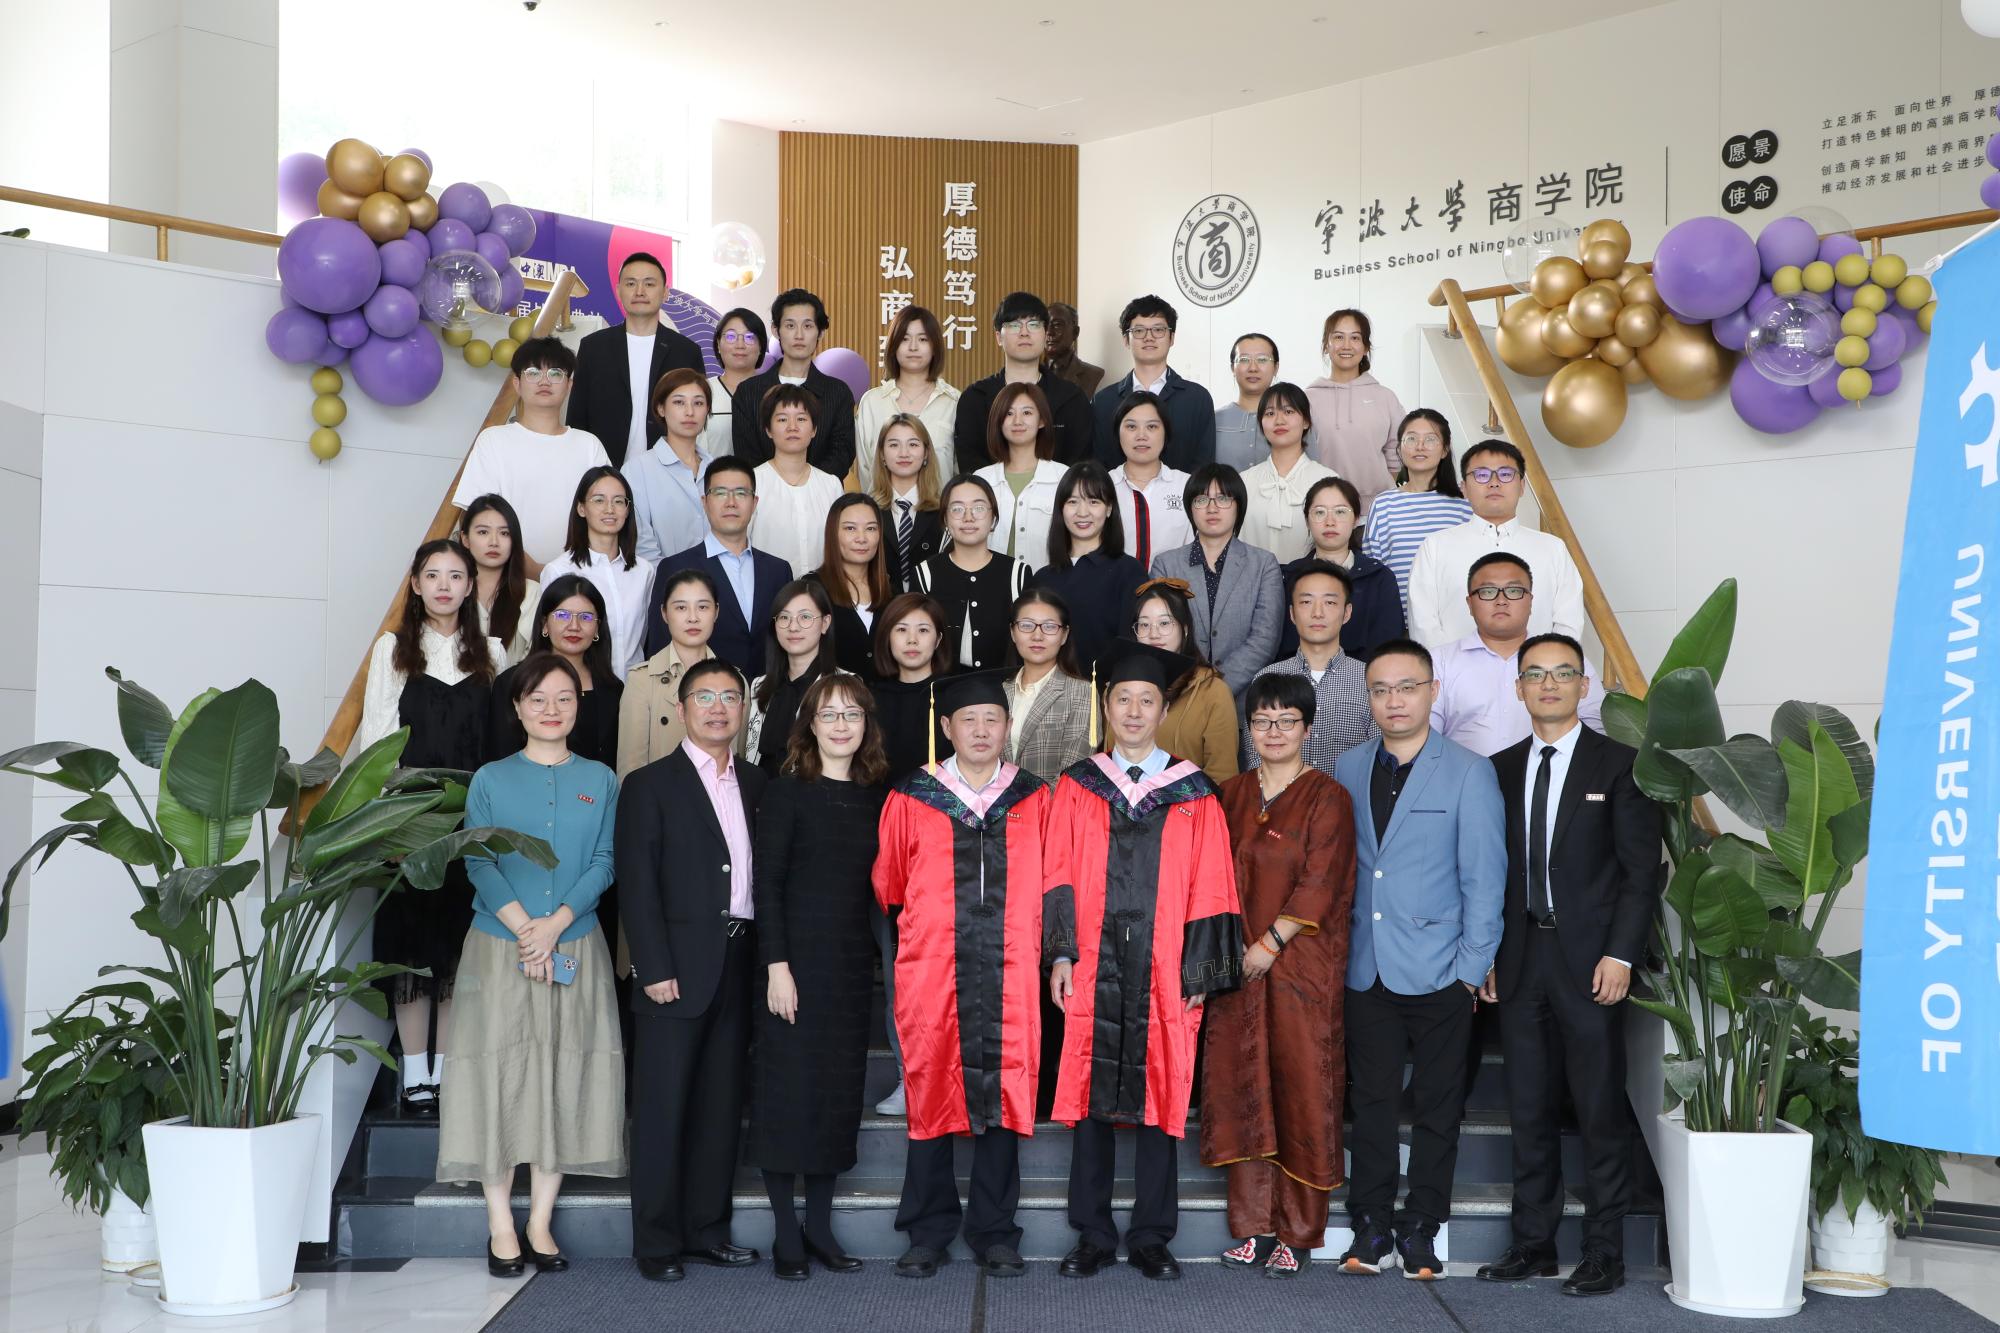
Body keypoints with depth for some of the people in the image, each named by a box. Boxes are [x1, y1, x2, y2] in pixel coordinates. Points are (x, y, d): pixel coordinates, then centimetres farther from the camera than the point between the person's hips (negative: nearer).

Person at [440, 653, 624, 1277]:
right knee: (500, 1073, -1)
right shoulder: (490, 780, 4)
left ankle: (541, 1222, 12)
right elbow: (478, 863, -4)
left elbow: (604, 862, 0)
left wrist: (556, 922, -14)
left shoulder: (600, 781, 7)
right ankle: (501, 1225, 8)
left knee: (565, 1076, 3)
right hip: (498, 947, -1)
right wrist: (524, 928, -15)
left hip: (576, 949, 1)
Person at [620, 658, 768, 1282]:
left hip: (739, 966, 5)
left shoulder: (756, 786, 14)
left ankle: (707, 1230, 19)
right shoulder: (650, 785, 0)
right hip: (679, 968, -5)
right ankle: (657, 1242, 8)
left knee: (722, 1105, 10)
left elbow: (764, 876, 11)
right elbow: (637, 885, -6)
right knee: (663, 1107, 0)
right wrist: (655, 968, -13)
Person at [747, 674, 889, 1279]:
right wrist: (777, 965, -15)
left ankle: (819, 1225, 19)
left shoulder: (875, 798, 9)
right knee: (788, 1089, -2)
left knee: (840, 1090, 8)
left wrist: (876, 956, 4)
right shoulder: (787, 791, -4)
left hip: (853, 962, 5)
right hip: (798, 958, -5)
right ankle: (786, 1234, 8)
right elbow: (766, 882, -8)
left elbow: (875, 882, 13)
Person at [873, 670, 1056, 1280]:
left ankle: (994, 1234, 14)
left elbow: (1048, 887, 14)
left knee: (1003, 1098, 2)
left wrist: (1026, 941, 11)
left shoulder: (1035, 800, 8)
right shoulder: (910, 800, 4)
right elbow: (888, 888, 14)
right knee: (932, 1098, 2)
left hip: (1009, 977, 1)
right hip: (931, 975, -1)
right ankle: (929, 1235, 14)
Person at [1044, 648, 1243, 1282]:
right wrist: (1062, 955, -3)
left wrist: (1199, 971, -3)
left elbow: (1208, 889, 3)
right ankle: (1093, 1235, 15)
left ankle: (1151, 1237, 15)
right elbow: (1059, 875, 5)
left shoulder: (1194, 794, 4)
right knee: (1088, 1095, 4)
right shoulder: (1076, 787, 7)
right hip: (1092, 969, 1)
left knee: (1160, 1097, 3)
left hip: (1164, 974, -1)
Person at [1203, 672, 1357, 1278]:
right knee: (1242, 1089, 6)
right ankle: (1253, 1223, 15)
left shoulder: (1327, 797, -3)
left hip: (1301, 967, -5)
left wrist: (1269, 946, -14)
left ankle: (1298, 1233, 7)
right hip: (1238, 970, 5)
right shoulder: (1231, 794, 12)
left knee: (1301, 1092, -1)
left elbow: (1320, 885, -10)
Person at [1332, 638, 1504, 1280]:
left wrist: (1471, 969, -8)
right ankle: (1371, 1227, 18)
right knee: (1371, 1102, 8)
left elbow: (1484, 878, -4)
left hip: (1438, 973, -3)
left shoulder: (1469, 772, -2)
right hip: (1366, 970, 3)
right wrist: (1334, 951, 3)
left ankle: (1421, 1231, 17)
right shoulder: (1348, 768, 8)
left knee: (1436, 1108, 6)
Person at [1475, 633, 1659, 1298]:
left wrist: (1620, 955, -12)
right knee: (1529, 1110, 9)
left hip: (1590, 961, -4)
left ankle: (1604, 1253, 11)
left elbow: (1641, 870, -4)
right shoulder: (1500, 770, 11)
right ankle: (1534, 1243, 19)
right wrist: (1487, 955, 4)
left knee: (1601, 1111, 2)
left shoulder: (1619, 764, -1)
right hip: (1519, 962, 4)